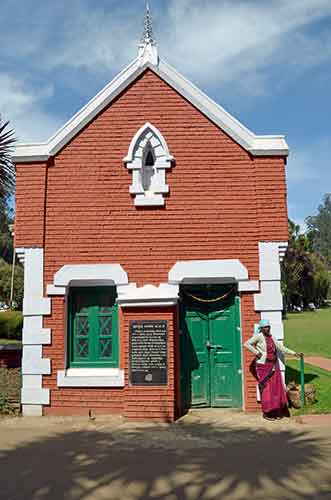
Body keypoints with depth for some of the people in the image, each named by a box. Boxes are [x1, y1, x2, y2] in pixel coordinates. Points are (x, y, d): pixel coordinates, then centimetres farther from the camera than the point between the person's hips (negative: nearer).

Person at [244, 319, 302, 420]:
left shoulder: (271, 338, 11)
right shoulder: (259, 336, -9)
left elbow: (281, 347, 13)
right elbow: (246, 344, -14)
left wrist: (294, 353, 9)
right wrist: (256, 352, -16)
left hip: (274, 366, 7)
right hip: (263, 366, -6)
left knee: (276, 388, 7)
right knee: (266, 389, -4)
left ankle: (276, 411, 18)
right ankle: (266, 413, 6)